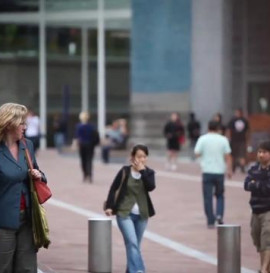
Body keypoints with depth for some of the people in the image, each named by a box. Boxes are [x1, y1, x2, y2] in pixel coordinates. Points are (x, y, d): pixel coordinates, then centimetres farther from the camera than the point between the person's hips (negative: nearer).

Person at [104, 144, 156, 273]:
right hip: (125, 213, -3)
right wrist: (109, 206, -6)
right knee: (132, 243, -17)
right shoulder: (125, 171, -4)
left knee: (135, 245, 11)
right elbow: (113, 188, 1)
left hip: (142, 215, 3)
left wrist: (142, 171, -19)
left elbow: (151, 187, -17)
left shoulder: (149, 173, 2)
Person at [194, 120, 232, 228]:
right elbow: (227, 156, -3)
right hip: (220, 171, 1)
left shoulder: (203, 139, -2)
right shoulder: (223, 139, 0)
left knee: (208, 197, 4)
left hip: (207, 172, -1)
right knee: (220, 195, 17)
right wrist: (229, 170, 3)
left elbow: (197, 153, -4)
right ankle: (219, 214, -5)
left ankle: (211, 221, 2)